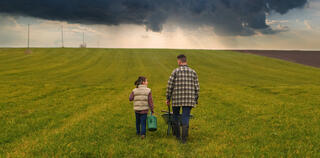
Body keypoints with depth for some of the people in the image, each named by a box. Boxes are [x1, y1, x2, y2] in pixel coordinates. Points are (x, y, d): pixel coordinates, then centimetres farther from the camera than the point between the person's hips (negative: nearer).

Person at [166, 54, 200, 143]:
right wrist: (195, 100, 13)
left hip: (177, 99, -1)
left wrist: (168, 98, 5)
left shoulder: (175, 71, -3)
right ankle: (184, 139, -2)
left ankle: (177, 135, 24)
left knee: (175, 117, 18)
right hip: (189, 100, 1)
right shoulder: (193, 72, 5)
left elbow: (170, 85, -5)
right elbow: (197, 87, 4)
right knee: (185, 119, 3)